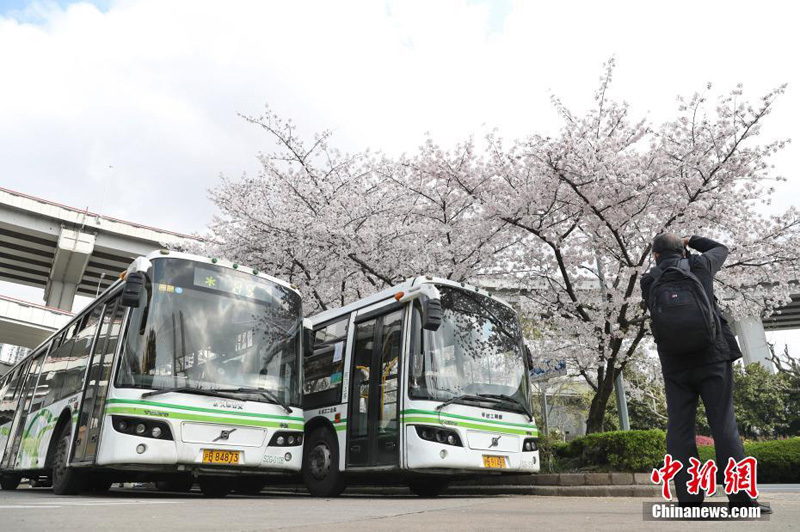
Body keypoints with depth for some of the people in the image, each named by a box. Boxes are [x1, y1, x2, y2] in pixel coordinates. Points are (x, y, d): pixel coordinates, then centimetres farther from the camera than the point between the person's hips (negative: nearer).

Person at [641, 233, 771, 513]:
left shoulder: (649, 281, 5)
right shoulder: (700, 265, 7)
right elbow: (721, 249, 27)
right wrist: (690, 241, 37)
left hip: (675, 365, 0)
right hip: (712, 357, 0)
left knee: (679, 430, 1)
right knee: (724, 426, 1)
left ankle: (689, 498, -2)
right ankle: (741, 498, -2)